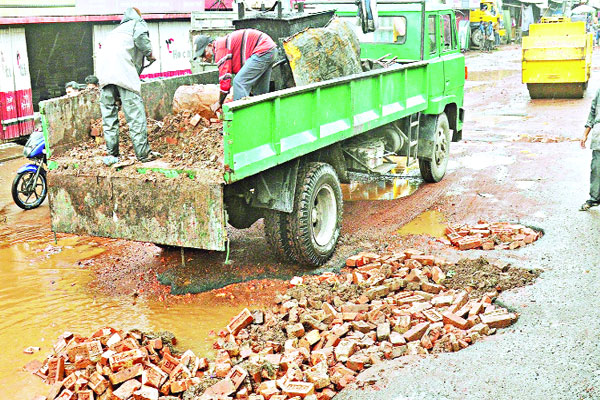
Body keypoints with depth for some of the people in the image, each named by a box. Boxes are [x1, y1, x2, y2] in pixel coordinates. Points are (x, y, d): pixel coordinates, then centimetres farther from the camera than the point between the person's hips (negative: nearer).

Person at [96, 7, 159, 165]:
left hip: (103, 70, 6)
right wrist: (149, 53, 11)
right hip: (122, 68, -6)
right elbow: (140, 37, -5)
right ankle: (143, 153, -7)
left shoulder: (116, 30, 38)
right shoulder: (138, 23, 19)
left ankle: (111, 154, 9)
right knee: (135, 112, -6)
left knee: (108, 114, 9)